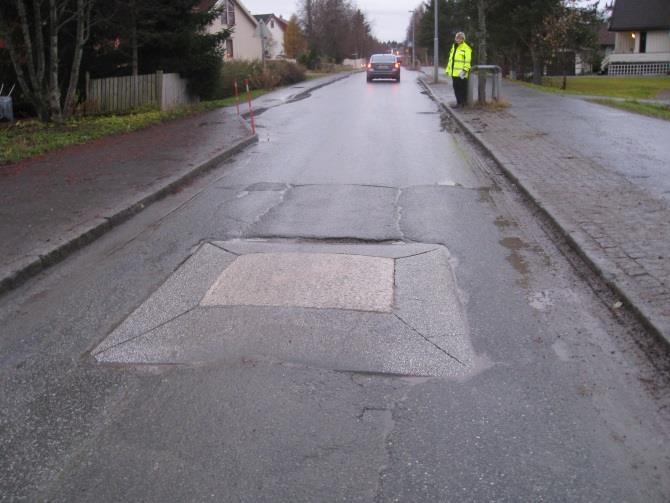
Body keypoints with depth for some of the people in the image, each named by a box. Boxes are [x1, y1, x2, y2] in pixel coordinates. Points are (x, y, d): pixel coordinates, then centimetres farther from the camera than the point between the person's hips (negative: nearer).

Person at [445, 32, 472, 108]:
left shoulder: (466, 48, -9)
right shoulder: (453, 47, 17)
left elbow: (467, 61, -15)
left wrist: (464, 70, -22)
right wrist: (448, 68, 21)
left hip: (461, 73, -8)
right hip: (454, 73, 8)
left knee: (462, 88, -3)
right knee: (456, 88, 12)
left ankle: (463, 103, 2)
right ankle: (458, 102, 21)